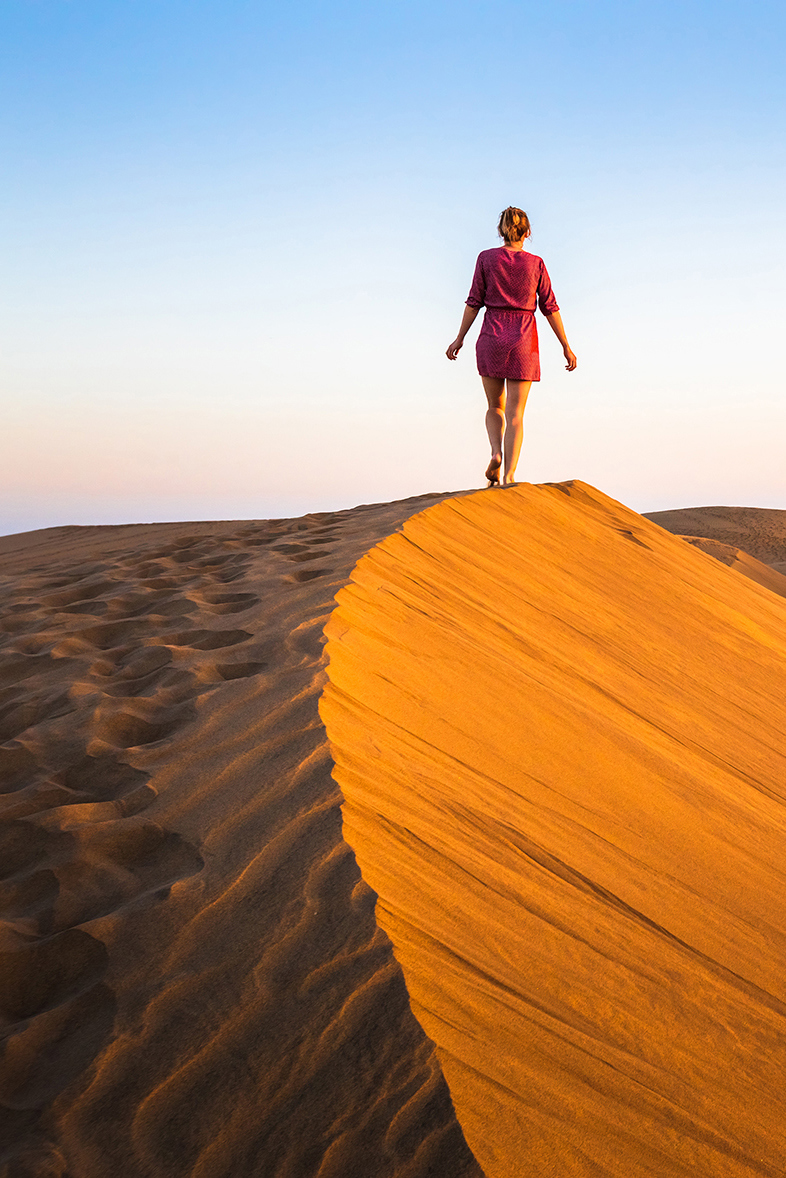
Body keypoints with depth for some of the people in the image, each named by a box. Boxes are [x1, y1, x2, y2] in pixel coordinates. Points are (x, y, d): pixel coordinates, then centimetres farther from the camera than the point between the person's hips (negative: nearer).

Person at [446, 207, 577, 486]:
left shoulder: (486, 259, -1)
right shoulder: (535, 264, 0)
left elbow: (474, 302, -1)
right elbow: (550, 308, 1)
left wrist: (459, 338, 7)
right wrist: (566, 347, 7)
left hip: (492, 340, 0)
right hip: (523, 342, 0)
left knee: (496, 407, 18)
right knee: (515, 414, 2)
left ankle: (496, 453, -8)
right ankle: (509, 474, -10)